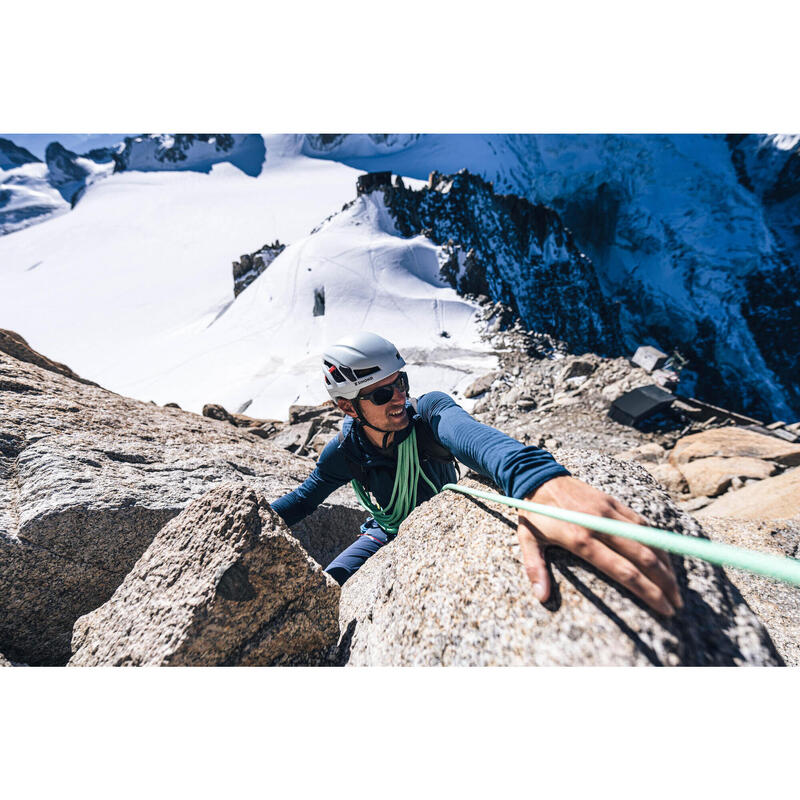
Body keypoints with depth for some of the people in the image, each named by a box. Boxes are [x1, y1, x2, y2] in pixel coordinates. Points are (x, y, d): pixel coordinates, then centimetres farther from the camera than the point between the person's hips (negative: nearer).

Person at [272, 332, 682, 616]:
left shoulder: (428, 411, -34)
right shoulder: (343, 452, -22)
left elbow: (466, 434, -59)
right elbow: (305, 498, -2)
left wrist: (537, 477, -79)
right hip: (389, 533, 2)